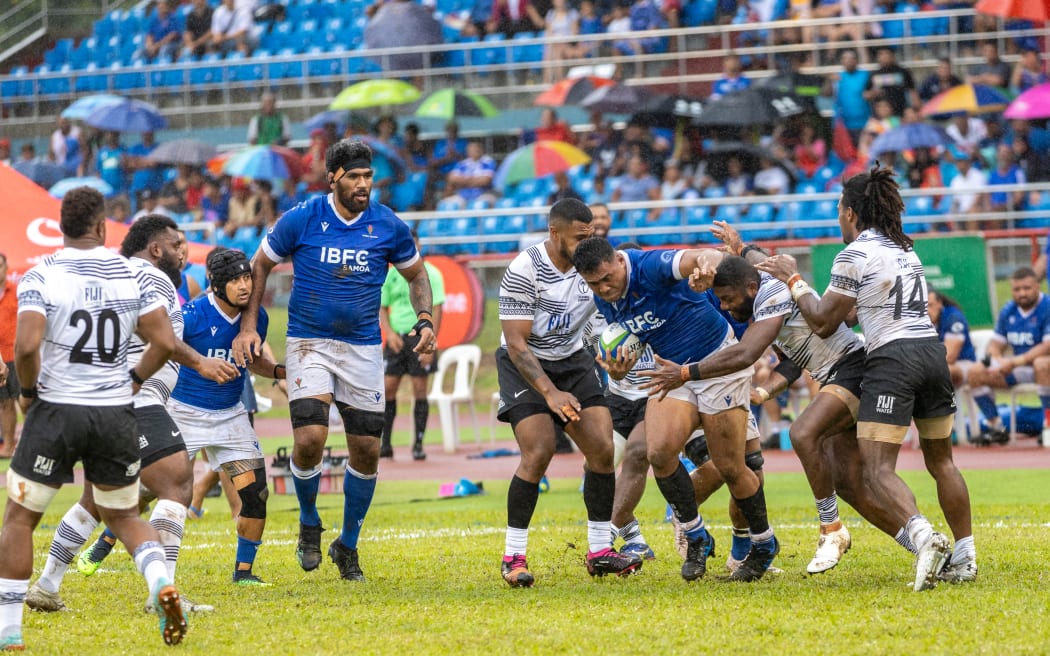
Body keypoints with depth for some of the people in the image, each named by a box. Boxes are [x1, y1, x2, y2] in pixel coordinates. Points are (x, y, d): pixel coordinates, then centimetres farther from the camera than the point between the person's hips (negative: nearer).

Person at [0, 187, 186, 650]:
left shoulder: (40, 277, -9)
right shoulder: (131, 275, 1)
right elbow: (164, 341, -3)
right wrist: (133, 381, 12)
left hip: (57, 409, -3)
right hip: (116, 414, 3)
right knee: (124, 515, 20)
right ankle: (160, 581, -8)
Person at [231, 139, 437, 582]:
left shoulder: (389, 226, -3)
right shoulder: (301, 220, -8)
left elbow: (416, 274, 14)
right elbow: (260, 266, 5)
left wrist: (425, 320, -3)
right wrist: (248, 327, -3)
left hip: (363, 347, 2)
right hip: (309, 342, -2)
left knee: (366, 450, 1)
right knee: (310, 439, -20)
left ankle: (348, 545, 21)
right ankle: (309, 525, 9)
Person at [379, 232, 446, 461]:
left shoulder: (430, 274, -3)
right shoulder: (391, 274, 9)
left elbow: (436, 309, -7)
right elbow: (382, 307, 13)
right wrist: (389, 333, -5)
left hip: (419, 337, -4)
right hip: (396, 337, 4)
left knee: (420, 390, -2)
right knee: (387, 388, -1)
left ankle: (418, 445, 4)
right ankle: (385, 444, 6)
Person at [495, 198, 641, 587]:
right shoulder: (524, 271, -23)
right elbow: (516, 344, -22)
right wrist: (550, 393, -31)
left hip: (572, 360, 5)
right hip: (525, 365, -5)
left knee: (602, 448, -7)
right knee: (538, 451, -21)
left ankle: (600, 551, 4)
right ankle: (513, 557, -11)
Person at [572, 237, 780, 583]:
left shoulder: (651, 266, -23)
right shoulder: (604, 302, -1)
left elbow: (694, 259, -42)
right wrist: (619, 368, -12)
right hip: (674, 372, 6)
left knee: (730, 468, -4)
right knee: (659, 451, -18)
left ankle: (764, 544, 21)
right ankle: (696, 538, 1)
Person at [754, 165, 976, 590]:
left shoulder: (855, 256, -5)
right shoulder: (904, 250, 19)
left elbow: (822, 322, -1)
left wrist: (793, 280, 10)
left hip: (892, 360, -8)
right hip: (933, 351, 8)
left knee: (877, 470, -11)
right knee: (941, 461, 17)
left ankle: (923, 535, -35)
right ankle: (965, 557, 17)